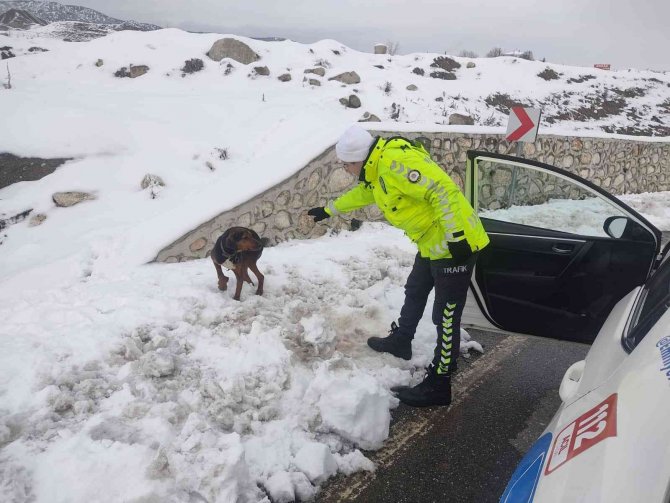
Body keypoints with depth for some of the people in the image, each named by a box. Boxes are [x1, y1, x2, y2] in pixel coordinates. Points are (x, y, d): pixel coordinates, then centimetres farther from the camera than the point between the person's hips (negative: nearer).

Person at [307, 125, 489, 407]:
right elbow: (361, 194, 31)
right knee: (414, 293, 27)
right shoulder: (377, 169, 10)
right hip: (432, 244, 10)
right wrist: (329, 210, 41)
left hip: (455, 244, -10)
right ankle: (400, 341, 48)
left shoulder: (396, 162, -24)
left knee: (446, 316, -3)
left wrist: (455, 237, -29)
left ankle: (439, 385, 7)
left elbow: (444, 191, -29)